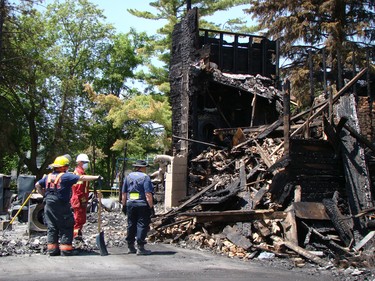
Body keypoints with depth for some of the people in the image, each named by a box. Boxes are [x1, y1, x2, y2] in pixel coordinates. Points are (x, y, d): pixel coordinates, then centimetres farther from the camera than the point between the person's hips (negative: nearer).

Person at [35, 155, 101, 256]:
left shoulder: (48, 176, 10)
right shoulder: (66, 176, -10)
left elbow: (37, 185, 18)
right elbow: (82, 178, -14)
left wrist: (44, 194, 23)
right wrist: (96, 177, -14)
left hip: (49, 206, 6)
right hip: (61, 207, -6)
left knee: (51, 228, 12)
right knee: (66, 228, 3)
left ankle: (52, 250, 16)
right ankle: (65, 250, 2)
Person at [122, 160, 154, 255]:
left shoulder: (128, 176, 11)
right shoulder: (145, 177, -6)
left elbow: (124, 193, 12)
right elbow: (148, 194, -13)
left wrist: (124, 205, 19)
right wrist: (151, 206, -10)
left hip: (130, 204, 5)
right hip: (142, 205, -5)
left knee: (131, 225, 13)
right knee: (142, 225, -1)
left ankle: (130, 247, 21)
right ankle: (140, 248, -3)